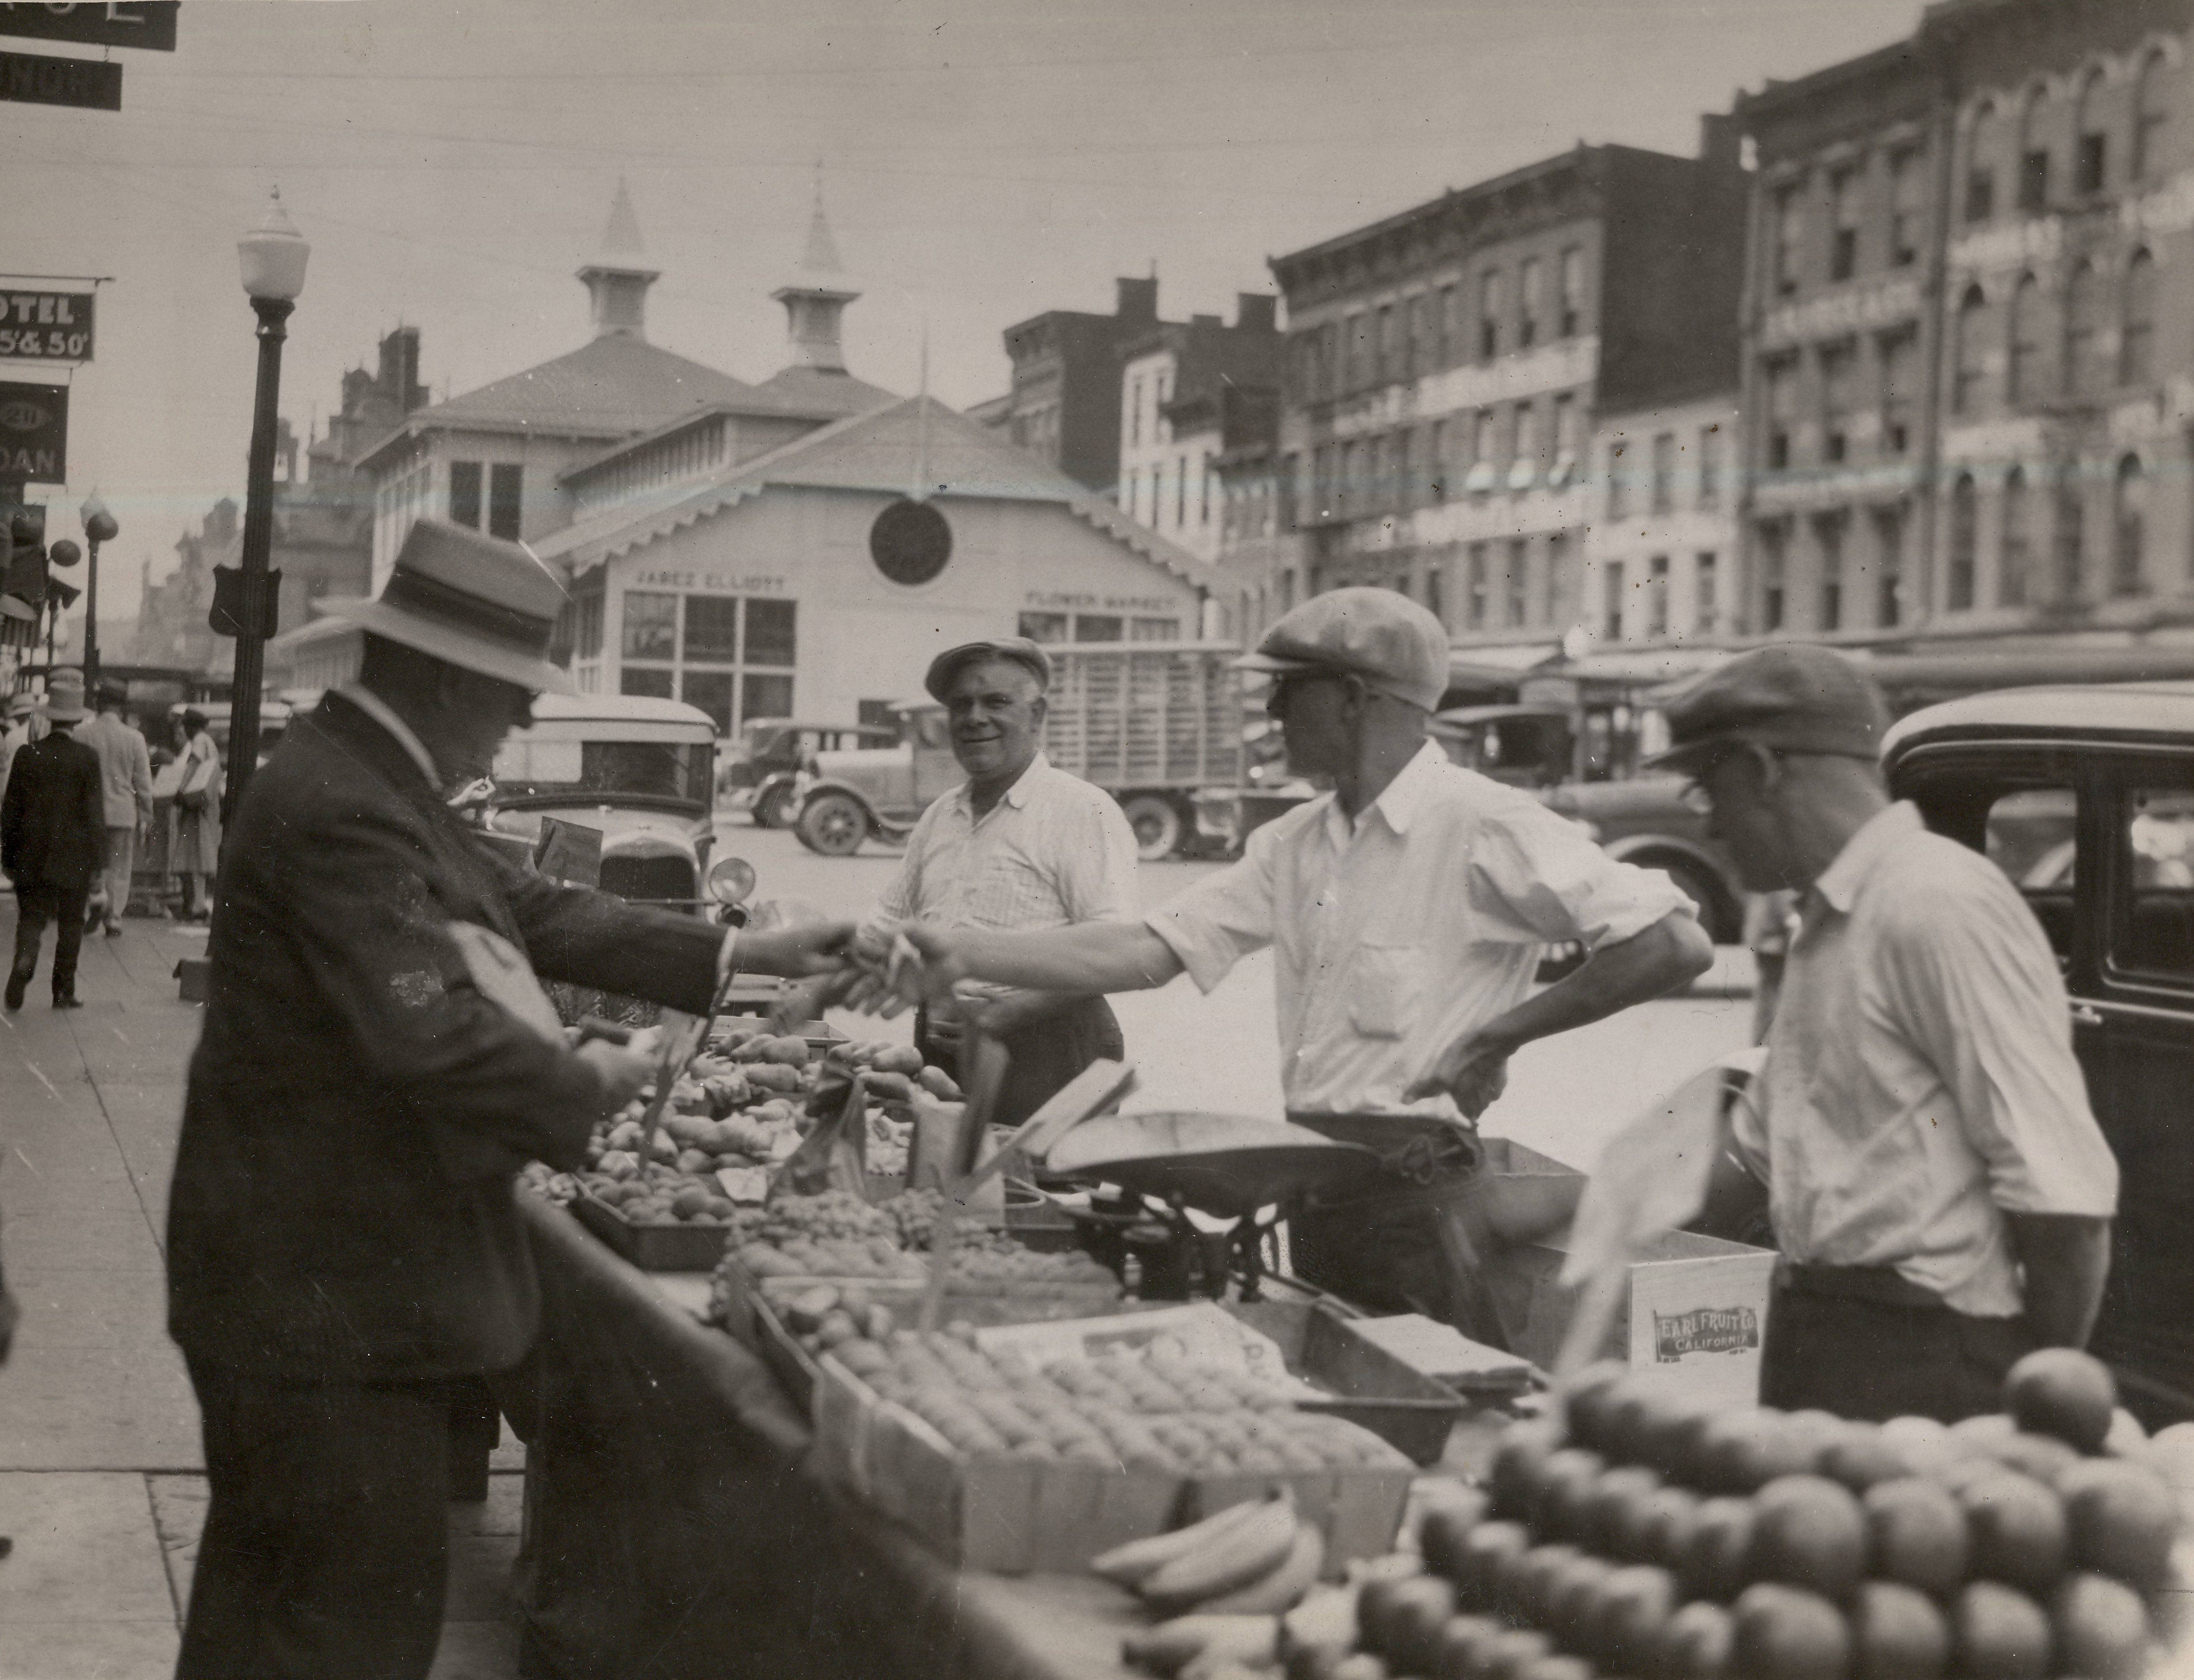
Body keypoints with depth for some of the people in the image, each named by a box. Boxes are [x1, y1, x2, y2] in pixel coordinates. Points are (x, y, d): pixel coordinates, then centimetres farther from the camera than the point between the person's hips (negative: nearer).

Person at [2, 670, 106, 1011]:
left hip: (31, 858, 1)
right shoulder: (87, 758, -10)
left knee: (31, 917, 8)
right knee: (71, 925, 10)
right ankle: (63, 991, 13)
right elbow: (95, 813, -9)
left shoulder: (27, 755, -3)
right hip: (74, 858, -1)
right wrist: (97, 861, -2)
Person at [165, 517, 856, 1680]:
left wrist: (746, 956, 11)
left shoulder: (372, 780, 9)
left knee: (266, 1582, 22)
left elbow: (534, 909, 13)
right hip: (330, 1290, -11)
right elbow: (432, 1034, -31)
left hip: (309, 1273, 11)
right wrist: (584, 1087, -14)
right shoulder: (340, 809, -24)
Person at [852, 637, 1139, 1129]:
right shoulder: (939, 817, 17)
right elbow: (888, 930, 26)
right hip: (941, 1054, 6)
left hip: (1044, 1057, -6)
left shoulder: (1085, 812, -5)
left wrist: (1012, 1011, -23)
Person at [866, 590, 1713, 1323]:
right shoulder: (1295, 844, 12)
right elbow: (1152, 950, 7)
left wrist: (1500, 1035, -14)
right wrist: (968, 954, -1)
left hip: (1419, 1185, -7)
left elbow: (1676, 943, -16)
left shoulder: (1484, 827, -12)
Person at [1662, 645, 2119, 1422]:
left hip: (1924, 1361, -9)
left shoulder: (1939, 906, -16)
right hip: (1815, 1344, 9)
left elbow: (2059, 1185, -19)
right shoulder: (1825, 925, 15)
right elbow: (1755, 1155, 25)